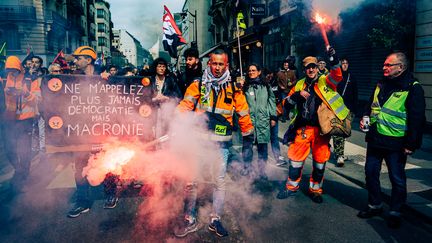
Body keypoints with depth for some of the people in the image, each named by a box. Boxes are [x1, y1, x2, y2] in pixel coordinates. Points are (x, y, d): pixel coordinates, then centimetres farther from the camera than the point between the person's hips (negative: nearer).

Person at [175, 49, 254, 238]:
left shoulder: (233, 88, 3)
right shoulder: (198, 85, 2)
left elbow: (243, 114, 8)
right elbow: (185, 106, -5)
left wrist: (248, 137, 11)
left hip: (221, 142, 1)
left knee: (220, 181, 9)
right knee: (191, 180, 3)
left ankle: (215, 220, 26)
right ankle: (190, 221, 19)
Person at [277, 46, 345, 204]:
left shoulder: (325, 81, 1)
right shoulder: (300, 84, 10)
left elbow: (337, 76, -19)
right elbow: (289, 100, 11)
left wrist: (333, 59, -34)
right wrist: (297, 95, -10)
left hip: (321, 129, -2)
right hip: (302, 128, 2)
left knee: (320, 161, 8)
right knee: (296, 158, 7)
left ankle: (315, 189, 26)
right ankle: (292, 187, 24)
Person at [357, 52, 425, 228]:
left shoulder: (413, 88, -11)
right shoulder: (381, 84, 9)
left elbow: (417, 119, -14)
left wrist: (411, 144, -16)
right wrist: (365, 119, 3)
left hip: (395, 143, -6)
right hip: (375, 139, 7)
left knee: (397, 179, 7)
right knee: (371, 172, 14)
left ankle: (395, 212, 24)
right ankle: (375, 205, 31)